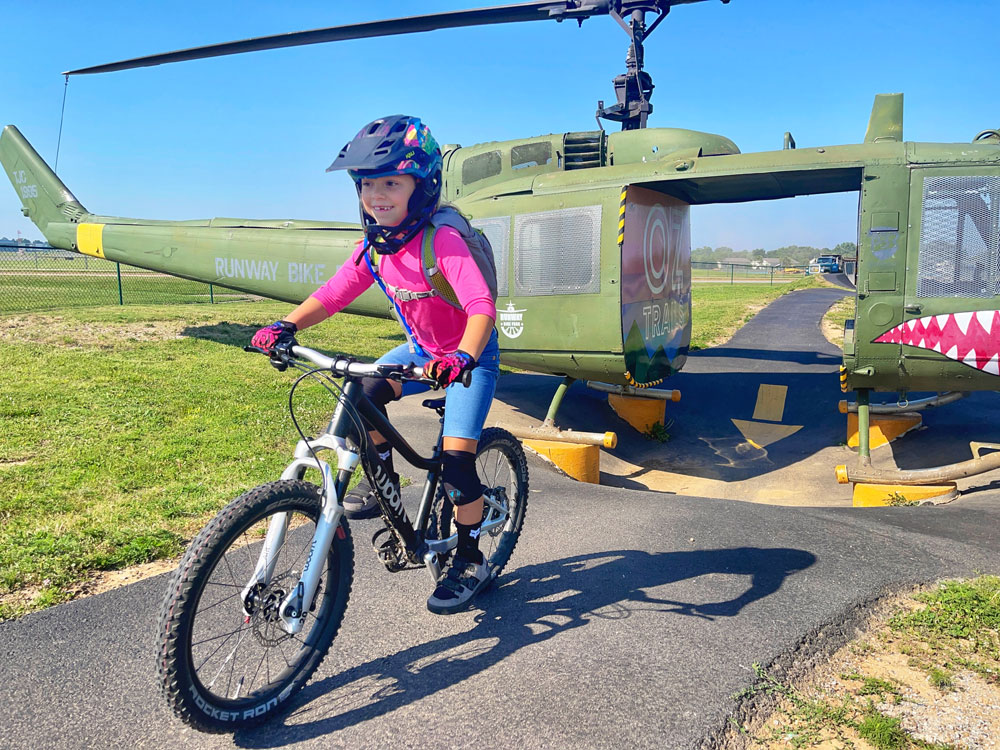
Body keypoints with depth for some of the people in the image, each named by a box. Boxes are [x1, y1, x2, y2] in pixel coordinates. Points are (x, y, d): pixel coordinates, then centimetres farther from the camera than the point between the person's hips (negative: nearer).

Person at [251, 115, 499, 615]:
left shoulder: (443, 241, -28)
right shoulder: (374, 247, -7)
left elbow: (482, 307, -38)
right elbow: (335, 293, -7)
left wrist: (463, 358, -55)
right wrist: (287, 325, -21)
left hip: (469, 355, -6)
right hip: (421, 348, 6)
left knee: (455, 459, -14)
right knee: (364, 393, -17)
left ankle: (469, 561, 7)